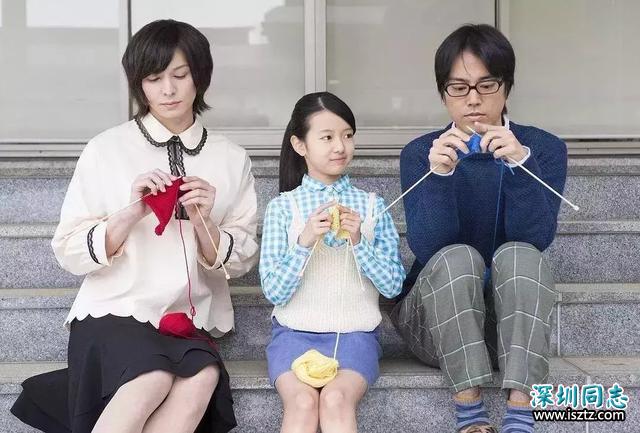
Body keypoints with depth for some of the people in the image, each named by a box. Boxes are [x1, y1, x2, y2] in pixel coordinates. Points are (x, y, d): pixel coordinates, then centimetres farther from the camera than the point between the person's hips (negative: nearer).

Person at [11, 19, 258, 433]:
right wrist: (130, 215, -19)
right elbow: (69, 252, -4)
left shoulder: (231, 159, 6)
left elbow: (242, 260, 6)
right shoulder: (107, 149, -1)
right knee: (154, 378, -33)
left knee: (202, 379, -30)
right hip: (114, 313, -2)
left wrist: (203, 222, -13)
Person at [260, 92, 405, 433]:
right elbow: (273, 291, -4)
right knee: (302, 401, -29)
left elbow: (393, 286, 1)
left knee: (336, 398, -29)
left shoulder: (371, 205, 6)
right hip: (295, 331, 0)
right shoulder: (282, 207, 2)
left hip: (354, 332, 1)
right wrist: (305, 242, -18)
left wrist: (358, 241, -14)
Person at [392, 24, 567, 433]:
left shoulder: (544, 148, -3)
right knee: (459, 257, -30)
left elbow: (536, 239, -18)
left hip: (513, 312, 1)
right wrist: (439, 175, -32)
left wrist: (519, 164, -32)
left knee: (517, 255, -29)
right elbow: (428, 248, -17)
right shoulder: (420, 152, -4)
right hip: (437, 315, 0)